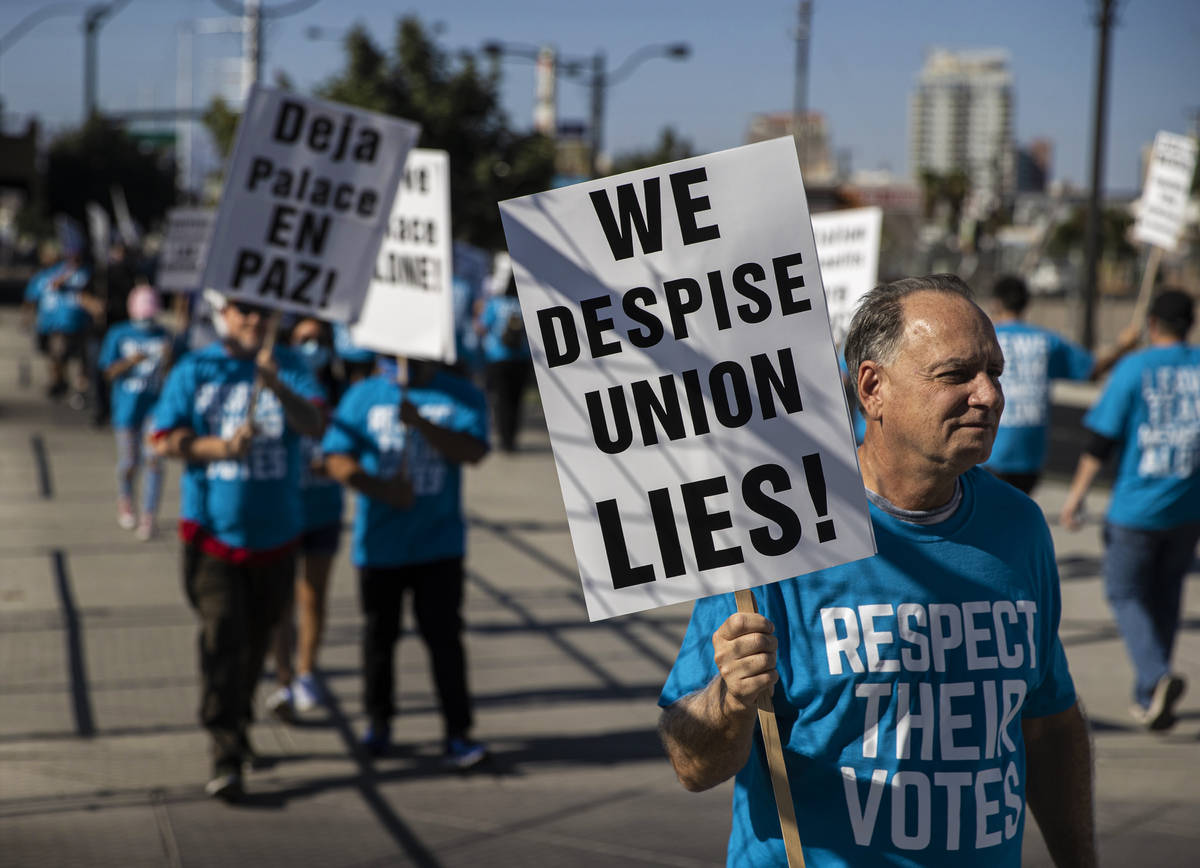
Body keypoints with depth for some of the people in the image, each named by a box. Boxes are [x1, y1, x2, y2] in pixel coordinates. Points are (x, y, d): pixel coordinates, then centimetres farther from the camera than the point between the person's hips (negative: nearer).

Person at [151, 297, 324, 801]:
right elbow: (167, 440, -2)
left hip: (275, 532, 2)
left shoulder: (290, 368, 2)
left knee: (256, 637, 14)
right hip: (212, 529, -2)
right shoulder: (194, 371, 1)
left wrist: (277, 385, -30)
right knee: (222, 633, -13)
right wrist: (223, 447, -17)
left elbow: (313, 424, -14)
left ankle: (237, 726, 36)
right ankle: (225, 755, -12)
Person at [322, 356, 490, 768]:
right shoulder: (362, 396, 3)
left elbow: (473, 451, -13)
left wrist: (420, 422, -24)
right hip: (379, 543, 1)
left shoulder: (461, 396, 2)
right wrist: (383, 490, -20)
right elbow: (337, 459, -5)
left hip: (439, 544, -1)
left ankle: (457, 734, -2)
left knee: (444, 636, -5)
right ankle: (378, 721, 28)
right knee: (379, 634, 12)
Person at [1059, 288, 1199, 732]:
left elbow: (1102, 437, -9)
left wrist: (1077, 492, -3)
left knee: (1126, 594, 9)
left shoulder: (1134, 369, -10)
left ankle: (1157, 675, -16)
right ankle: (1147, 697, 20)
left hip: (1136, 508, -3)